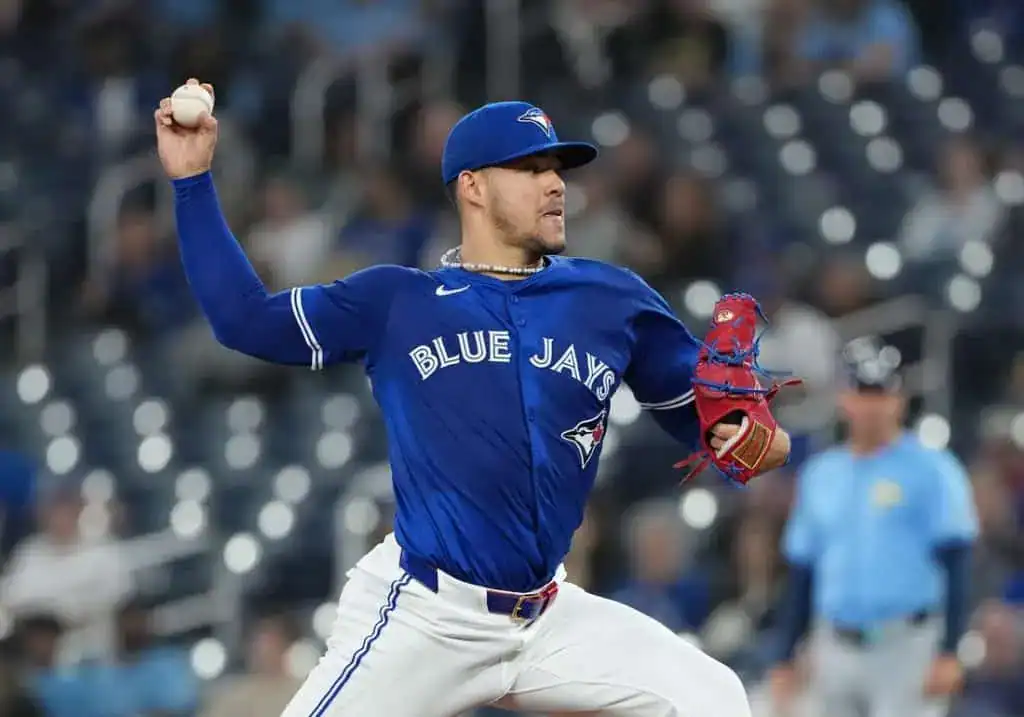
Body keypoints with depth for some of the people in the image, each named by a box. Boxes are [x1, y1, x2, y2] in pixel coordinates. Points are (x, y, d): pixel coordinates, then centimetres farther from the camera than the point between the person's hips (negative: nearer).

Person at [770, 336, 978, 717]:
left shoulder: (932, 471, -3)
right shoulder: (819, 475, 13)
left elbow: (956, 567, -8)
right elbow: (801, 574, 18)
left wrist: (948, 653, -16)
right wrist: (785, 658, 14)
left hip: (905, 651, -6)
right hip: (836, 653, 6)